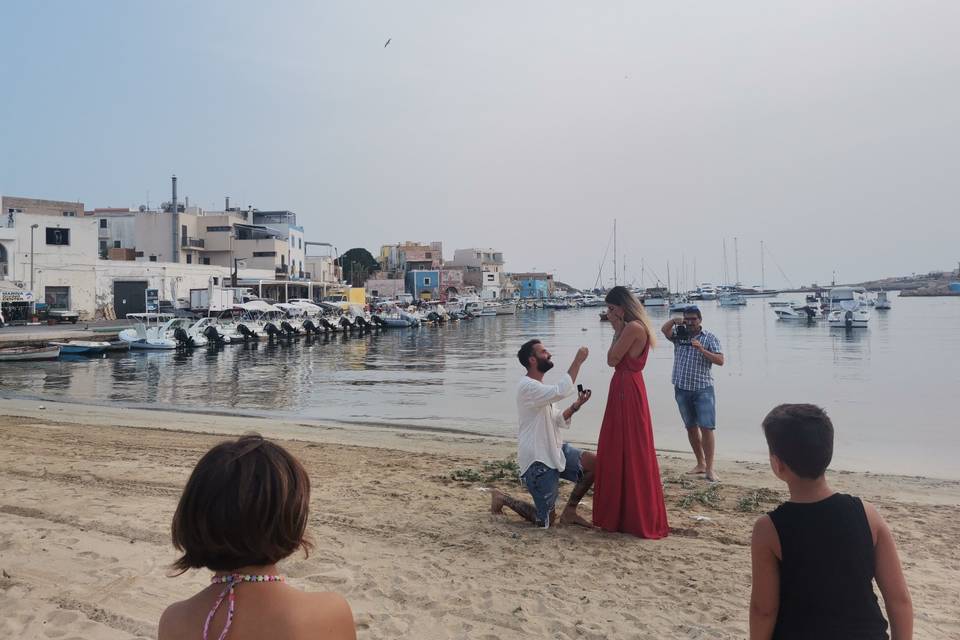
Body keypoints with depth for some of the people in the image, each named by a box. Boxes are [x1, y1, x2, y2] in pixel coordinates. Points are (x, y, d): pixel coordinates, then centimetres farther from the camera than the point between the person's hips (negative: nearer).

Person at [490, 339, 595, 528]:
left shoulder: (539, 386, 14)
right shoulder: (527, 386, -19)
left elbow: (556, 420, 15)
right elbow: (560, 391, -33)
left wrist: (576, 405, -2)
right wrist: (577, 361, -26)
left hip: (555, 450, 9)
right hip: (537, 460, -9)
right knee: (546, 521, -2)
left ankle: (569, 511, 7)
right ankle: (503, 499, 19)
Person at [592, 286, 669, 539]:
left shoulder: (633, 328, -17)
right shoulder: (630, 328, 14)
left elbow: (612, 359, -14)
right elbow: (613, 360, 13)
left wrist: (617, 330, -9)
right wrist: (618, 330, 9)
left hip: (627, 393, -11)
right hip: (623, 390, 11)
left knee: (631, 454, -2)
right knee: (618, 451, 16)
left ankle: (639, 518, 8)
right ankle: (619, 513, 27)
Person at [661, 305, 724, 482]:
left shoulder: (709, 338, 0)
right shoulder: (679, 334, 9)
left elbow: (720, 361, -9)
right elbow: (664, 329, -9)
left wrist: (701, 349, -20)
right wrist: (674, 320, -27)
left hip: (703, 389, -4)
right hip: (682, 389, 4)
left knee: (706, 428, -9)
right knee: (691, 427, 11)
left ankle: (710, 468, -6)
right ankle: (700, 464, 22)